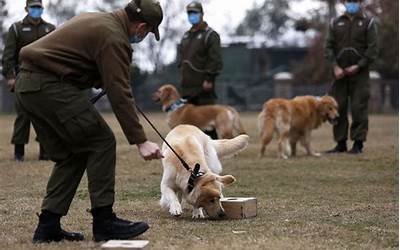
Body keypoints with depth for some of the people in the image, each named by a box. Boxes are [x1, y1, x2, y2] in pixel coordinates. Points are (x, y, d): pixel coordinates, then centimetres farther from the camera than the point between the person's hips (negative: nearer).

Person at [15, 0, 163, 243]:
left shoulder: (96, 20, 19)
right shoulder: (113, 38, -11)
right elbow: (120, 94, -17)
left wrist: (102, 81, 26)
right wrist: (140, 141, -17)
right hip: (51, 87, -10)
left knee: (70, 155, 14)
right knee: (101, 142, -3)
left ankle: (48, 226, 11)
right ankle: (104, 221, -1)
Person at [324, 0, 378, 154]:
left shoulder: (368, 23, 3)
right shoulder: (335, 23, 11)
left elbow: (373, 49, -3)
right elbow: (328, 47, 5)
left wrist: (358, 66, -12)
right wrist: (335, 67, -8)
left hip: (360, 73, -3)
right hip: (340, 73, 3)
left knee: (359, 108, -5)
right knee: (338, 108, 2)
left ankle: (358, 144, 0)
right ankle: (341, 143, 9)